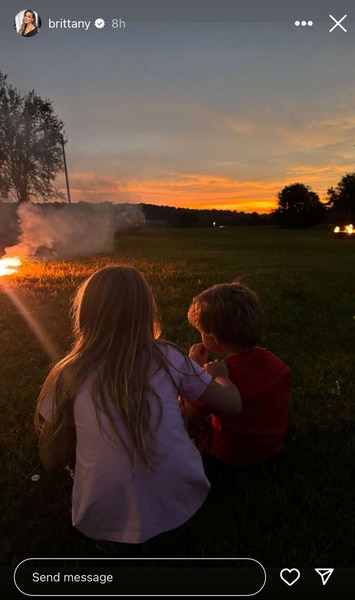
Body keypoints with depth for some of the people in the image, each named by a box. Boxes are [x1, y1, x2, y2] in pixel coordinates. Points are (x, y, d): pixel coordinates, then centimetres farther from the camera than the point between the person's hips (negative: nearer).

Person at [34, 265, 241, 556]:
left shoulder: (68, 376, -10)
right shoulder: (169, 358, -10)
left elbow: (52, 461, 0)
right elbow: (233, 404, 2)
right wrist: (220, 373, 22)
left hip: (108, 523, 0)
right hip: (180, 506, 1)